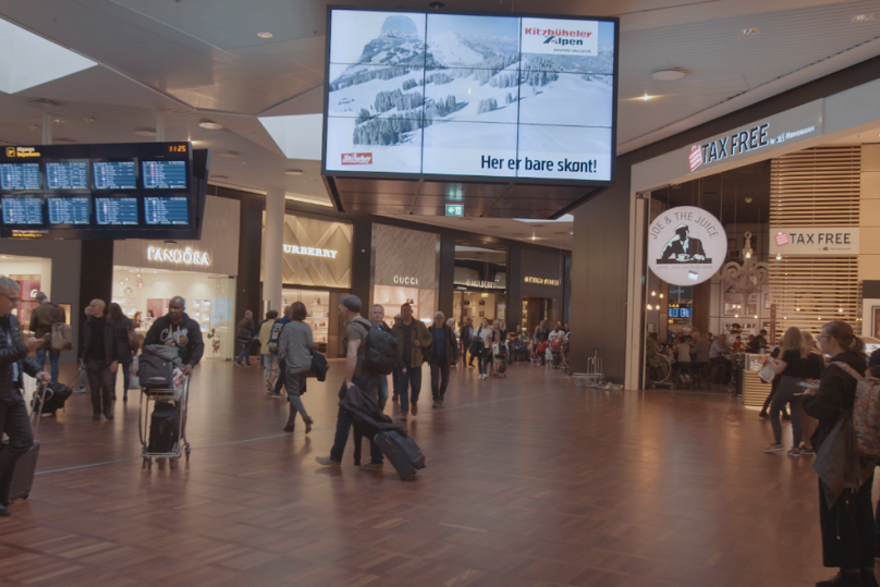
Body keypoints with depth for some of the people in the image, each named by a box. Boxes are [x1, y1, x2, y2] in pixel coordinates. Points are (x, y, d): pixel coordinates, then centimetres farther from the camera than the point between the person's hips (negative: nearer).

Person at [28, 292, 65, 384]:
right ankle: (54, 384, 10)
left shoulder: (36, 310, -10)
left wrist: (39, 329, 14)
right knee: (54, 363, 9)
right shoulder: (60, 309, -3)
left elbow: (32, 327, -6)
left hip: (41, 340, -2)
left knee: (40, 363, 7)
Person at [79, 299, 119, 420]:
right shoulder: (88, 323, 6)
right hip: (91, 360, 2)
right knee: (94, 387, 4)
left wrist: (115, 360, -8)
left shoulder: (109, 323, -2)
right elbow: (84, 341, 10)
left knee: (107, 385, -6)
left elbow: (114, 342, -3)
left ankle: (107, 410, 12)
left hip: (105, 360, -2)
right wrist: (82, 357, 5)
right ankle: (96, 411, 14)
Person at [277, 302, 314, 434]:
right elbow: (311, 345, -1)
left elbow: (282, 346, -7)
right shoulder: (307, 327, 1)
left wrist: (280, 358, 8)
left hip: (292, 364, -4)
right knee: (297, 392, 15)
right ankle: (291, 422, 17)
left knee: (293, 393, -1)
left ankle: (306, 417, -22)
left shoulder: (288, 327, -8)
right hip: (305, 364, 4)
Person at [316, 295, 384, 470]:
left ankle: (335, 458, 12)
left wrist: (348, 380, -25)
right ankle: (377, 460, 7)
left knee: (345, 418, 3)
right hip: (372, 377, 8)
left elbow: (352, 355, -26)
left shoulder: (352, 327, -13)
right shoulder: (368, 325, 15)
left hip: (358, 377, -8)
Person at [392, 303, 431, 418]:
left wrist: (421, 343, -16)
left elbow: (428, 338, 5)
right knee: (403, 386, 0)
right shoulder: (396, 327, 3)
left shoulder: (420, 325, 2)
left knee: (416, 385, 4)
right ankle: (404, 410, 6)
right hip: (402, 360, 0)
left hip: (415, 360, 0)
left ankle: (414, 402, 34)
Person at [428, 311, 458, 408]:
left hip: (446, 358, 1)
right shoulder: (430, 330, -2)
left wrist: (455, 357, -1)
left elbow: (453, 344, 2)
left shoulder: (448, 330, -1)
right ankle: (436, 399, 2)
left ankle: (441, 396, 30)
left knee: (445, 380, 7)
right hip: (434, 358, -1)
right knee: (435, 379, -9)